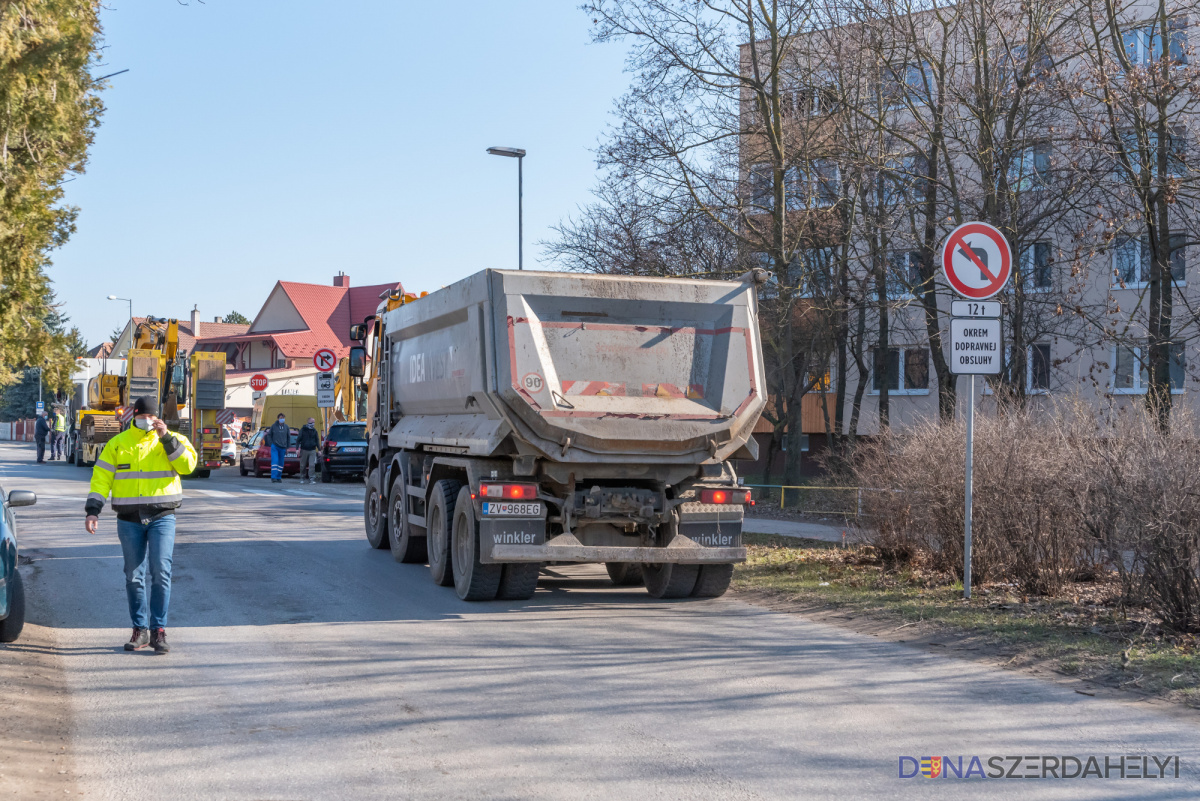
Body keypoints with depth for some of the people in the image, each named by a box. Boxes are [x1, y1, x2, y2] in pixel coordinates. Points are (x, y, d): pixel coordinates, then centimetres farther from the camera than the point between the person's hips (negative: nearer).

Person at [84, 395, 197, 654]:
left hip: (162, 517, -2)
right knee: (133, 576, 6)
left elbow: (187, 465, -12)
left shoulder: (172, 441, 4)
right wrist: (92, 510, -4)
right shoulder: (118, 443, 8)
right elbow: (101, 477, 6)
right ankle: (140, 630, 15)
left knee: (161, 572, -12)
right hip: (129, 519, 2)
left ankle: (158, 630, -5)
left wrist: (167, 438, -17)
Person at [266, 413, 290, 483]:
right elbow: (269, 435, 7)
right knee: (275, 461, -13)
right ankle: (273, 478, -15)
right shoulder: (274, 426, -2)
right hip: (275, 447, -3)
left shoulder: (286, 427, 5)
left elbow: (289, 437, 14)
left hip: (282, 448, 3)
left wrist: (287, 448, 10)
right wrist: (271, 444, -2)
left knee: (281, 463, 8)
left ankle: (279, 477, 18)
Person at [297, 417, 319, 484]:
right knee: (303, 465, 6)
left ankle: (311, 479, -8)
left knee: (312, 465, -8)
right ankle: (302, 478, 22)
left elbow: (317, 440, 15)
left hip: (312, 450, 2)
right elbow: (298, 440, 0)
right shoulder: (303, 429, 0)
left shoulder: (314, 431, 9)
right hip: (304, 450, -2)